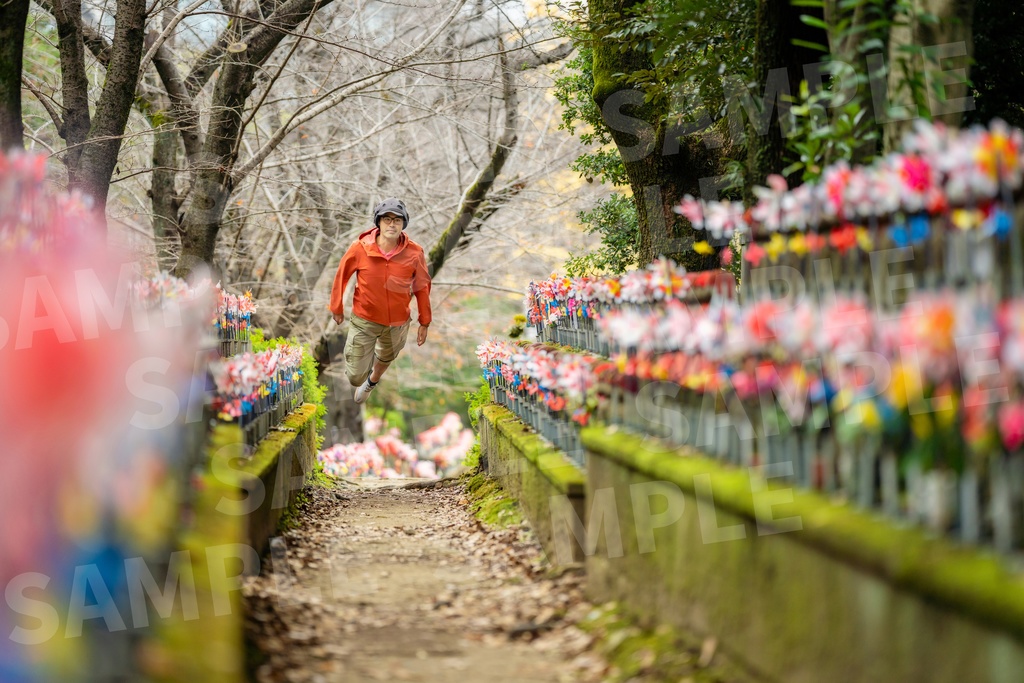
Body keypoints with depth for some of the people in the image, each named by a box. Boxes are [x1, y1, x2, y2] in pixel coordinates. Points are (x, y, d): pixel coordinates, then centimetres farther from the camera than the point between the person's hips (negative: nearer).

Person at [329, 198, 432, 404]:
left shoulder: (414, 253, -18)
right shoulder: (360, 248, -21)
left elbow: (422, 287, -4)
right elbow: (342, 276, -5)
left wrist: (424, 323, 2)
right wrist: (337, 308, 6)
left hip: (398, 323, 2)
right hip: (364, 320, -2)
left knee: (386, 358, 30)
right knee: (355, 377, 1)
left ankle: (372, 381, 66)